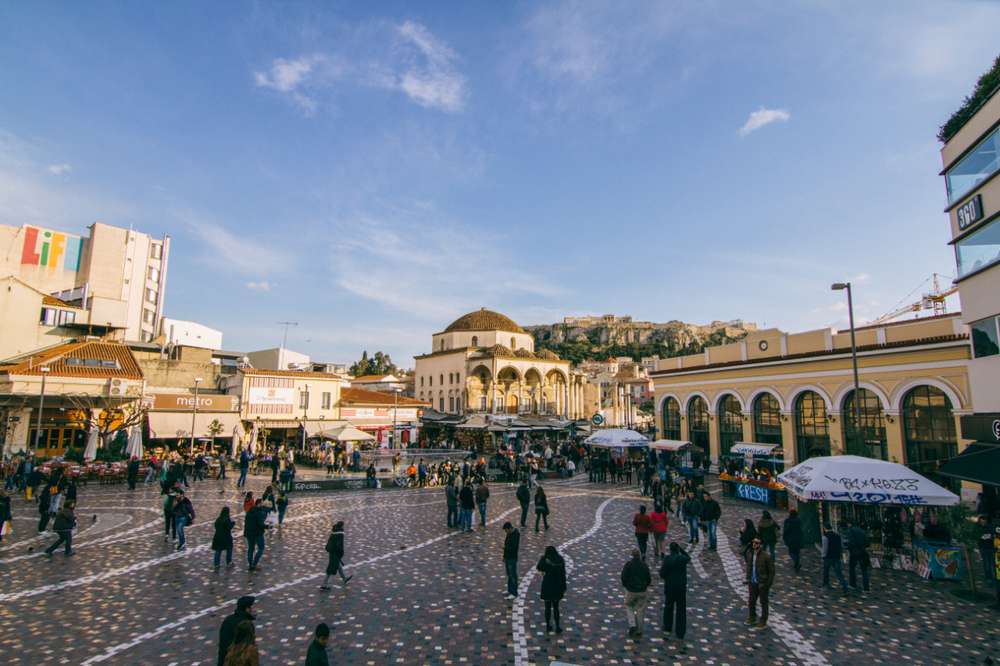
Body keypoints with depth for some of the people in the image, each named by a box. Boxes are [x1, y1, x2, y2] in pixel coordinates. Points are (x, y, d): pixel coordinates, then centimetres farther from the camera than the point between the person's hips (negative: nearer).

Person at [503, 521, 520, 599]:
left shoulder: (516, 535, -22)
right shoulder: (509, 534, 5)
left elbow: (513, 548, -26)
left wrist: (505, 547, -18)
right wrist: (504, 556, 17)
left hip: (512, 558, -9)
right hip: (507, 557, 9)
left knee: (513, 575, -1)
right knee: (509, 575, 18)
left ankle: (514, 593, 7)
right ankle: (510, 590, 30)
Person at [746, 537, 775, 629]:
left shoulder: (766, 556, -19)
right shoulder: (751, 554, -1)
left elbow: (771, 571, -13)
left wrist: (768, 584, -13)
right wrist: (748, 579, 8)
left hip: (762, 584, -6)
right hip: (753, 583, 6)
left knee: (763, 603, 11)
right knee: (752, 601, 17)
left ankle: (763, 623, 24)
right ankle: (752, 618, 36)